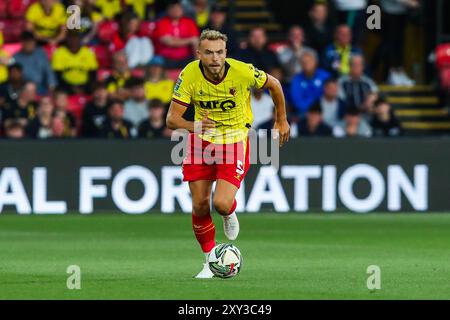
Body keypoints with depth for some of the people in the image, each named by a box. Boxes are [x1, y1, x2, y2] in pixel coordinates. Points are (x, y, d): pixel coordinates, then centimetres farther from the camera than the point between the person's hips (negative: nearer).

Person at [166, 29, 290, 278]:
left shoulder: (242, 71, -23)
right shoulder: (190, 75, -20)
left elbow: (273, 84, -2)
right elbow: (172, 118, -20)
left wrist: (281, 120, 10)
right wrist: (194, 126, -41)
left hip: (235, 141, -2)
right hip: (201, 140, 2)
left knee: (221, 203, -19)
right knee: (200, 206, 0)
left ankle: (230, 214, 21)